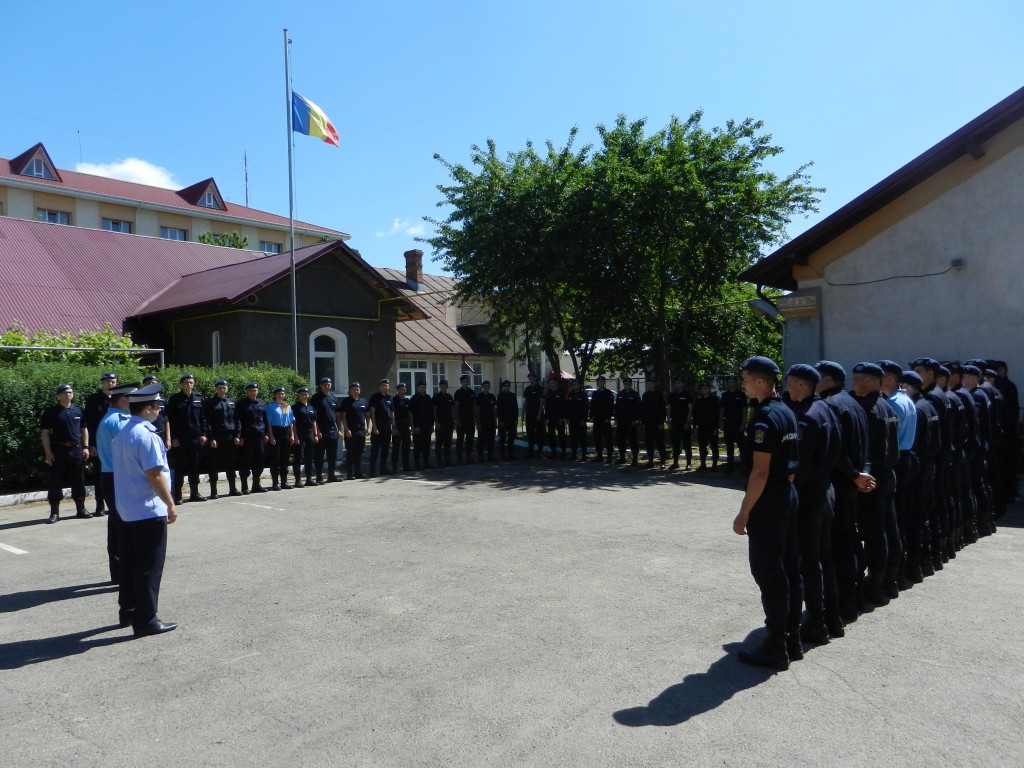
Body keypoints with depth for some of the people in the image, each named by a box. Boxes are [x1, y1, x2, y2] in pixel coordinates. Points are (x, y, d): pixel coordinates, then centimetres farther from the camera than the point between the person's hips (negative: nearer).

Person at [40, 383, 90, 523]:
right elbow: (45, 432, -2)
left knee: (79, 481, 7)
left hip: (76, 449, 3)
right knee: (56, 482, 1)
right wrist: (48, 452, -9)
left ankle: (81, 509, 16)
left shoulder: (78, 410, 8)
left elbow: (84, 429, 14)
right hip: (58, 449, -3)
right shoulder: (51, 411, -1)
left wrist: (85, 447, 6)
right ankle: (54, 512, 9)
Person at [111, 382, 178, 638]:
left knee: (130, 563, 18)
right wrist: (171, 504, -14)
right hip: (148, 511, -9)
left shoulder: (122, 434, 11)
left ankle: (128, 612, 29)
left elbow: (125, 470, 17)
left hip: (127, 510, 9)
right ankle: (145, 620, 5)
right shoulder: (146, 435, -18)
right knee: (149, 567, -1)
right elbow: (154, 474, -21)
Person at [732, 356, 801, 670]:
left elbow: (760, 471, -22)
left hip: (768, 502, -10)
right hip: (788, 495, 10)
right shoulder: (787, 412, 11)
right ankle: (792, 640, 24)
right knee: (789, 570, 14)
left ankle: (776, 648, 7)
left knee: (768, 573, -1)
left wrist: (744, 513, -18)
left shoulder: (765, 418, -18)